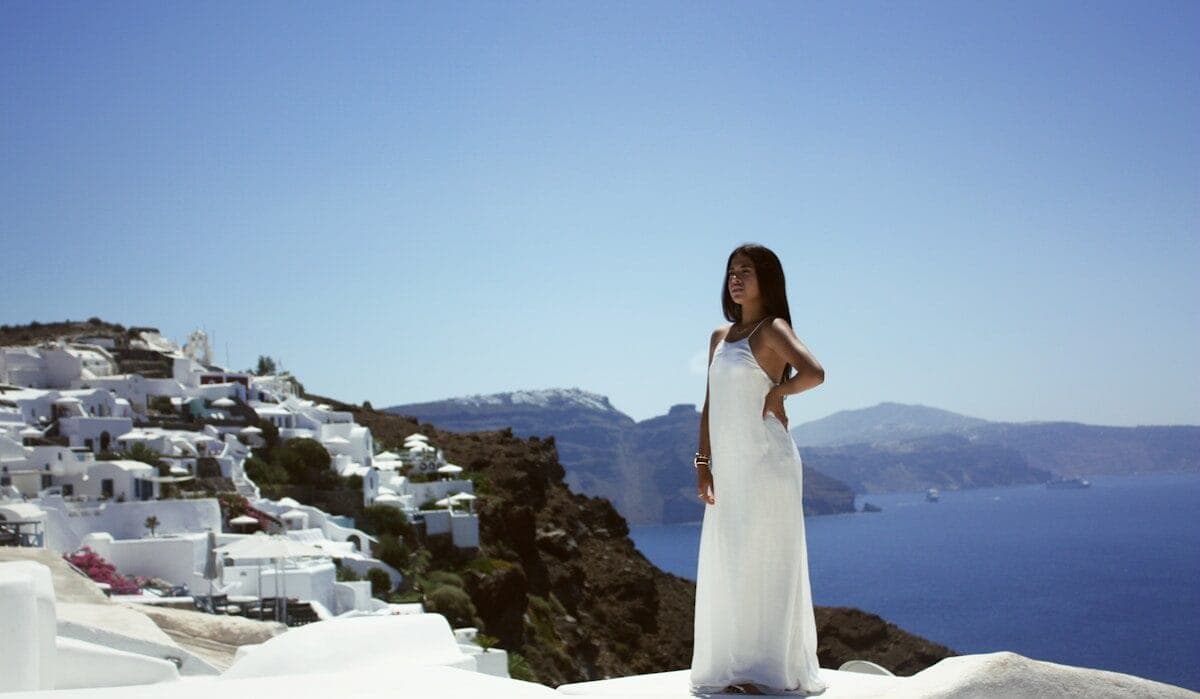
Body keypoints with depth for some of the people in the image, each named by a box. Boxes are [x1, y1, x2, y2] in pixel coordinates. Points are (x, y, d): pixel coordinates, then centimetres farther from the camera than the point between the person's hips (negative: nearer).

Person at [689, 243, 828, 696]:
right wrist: (703, 463, 8)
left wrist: (774, 393, -9)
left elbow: (814, 373, -24)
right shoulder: (720, 336, 16)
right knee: (727, 568, 9)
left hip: (766, 460, -7)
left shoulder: (772, 329, -5)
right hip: (728, 467, 7)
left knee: (765, 564, -3)